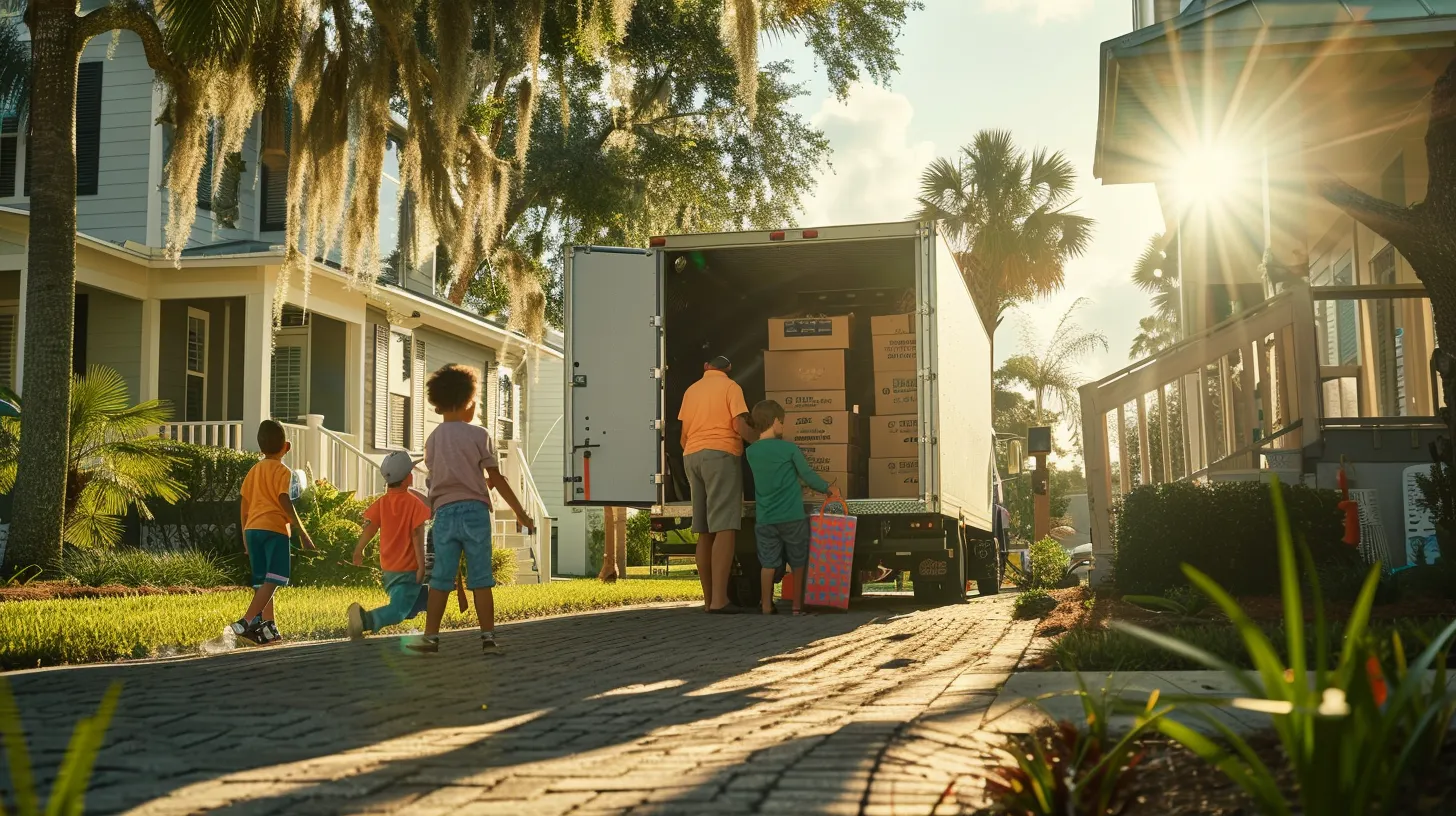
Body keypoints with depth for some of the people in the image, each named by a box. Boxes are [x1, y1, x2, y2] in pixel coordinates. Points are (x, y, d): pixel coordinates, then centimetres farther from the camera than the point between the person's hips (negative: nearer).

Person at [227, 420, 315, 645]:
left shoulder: (253, 470, 18)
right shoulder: (282, 471, -2)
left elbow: (244, 506, 16)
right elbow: (285, 503, -11)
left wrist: (245, 536, 23)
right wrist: (302, 533, -10)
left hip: (252, 529, 7)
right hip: (274, 529, -7)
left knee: (262, 582, 12)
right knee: (273, 580, -12)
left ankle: (269, 627, 11)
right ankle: (245, 623, -26)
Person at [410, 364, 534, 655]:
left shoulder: (433, 440, 8)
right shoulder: (479, 435, -2)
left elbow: (433, 479, 11)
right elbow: (496, 479, -2)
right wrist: (521, 513, 4)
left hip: (444, 512, 3)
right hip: (474, 510, -3)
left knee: (441, 578, 7)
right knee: (480, 578, 1)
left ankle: (431, 636, 6)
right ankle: (488, 638, 0)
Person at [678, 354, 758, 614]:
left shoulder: (691, 390, 19)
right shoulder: (730, 387, 3)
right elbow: (740, 425, -9)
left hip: (691, 456, 6)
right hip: (721, 454, -6)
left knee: (704, 532, 9)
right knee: (724, 529, -11)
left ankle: (709, 599, 9)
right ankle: (719, 599, -21)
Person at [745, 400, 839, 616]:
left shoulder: (751, 452, 3)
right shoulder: (789, 448, -9)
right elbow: (808, 475, -4)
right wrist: (828, 488, 10)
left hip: (764, 519, 3)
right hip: (792, 517, -3)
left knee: (768, 563, 8)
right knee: (798, 562, 9)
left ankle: (766, 604, 6)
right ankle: (798, 604, 11)